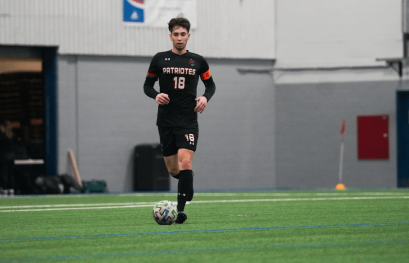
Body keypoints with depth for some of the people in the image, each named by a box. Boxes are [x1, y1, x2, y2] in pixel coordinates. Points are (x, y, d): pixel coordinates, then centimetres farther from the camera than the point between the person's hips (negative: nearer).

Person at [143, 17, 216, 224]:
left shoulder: (198, 61, 5)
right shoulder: (159, 59, 4)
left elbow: (210, 84, 16)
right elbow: (147, 85, 10)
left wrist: (205, 97, -5)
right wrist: (156, 95, -12)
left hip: (188, 121, -1)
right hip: (166, 121, 2)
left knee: (185, 162, -19)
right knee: (173, 169, 7)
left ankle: (181, 210, -19)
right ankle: (188, 184, 42)